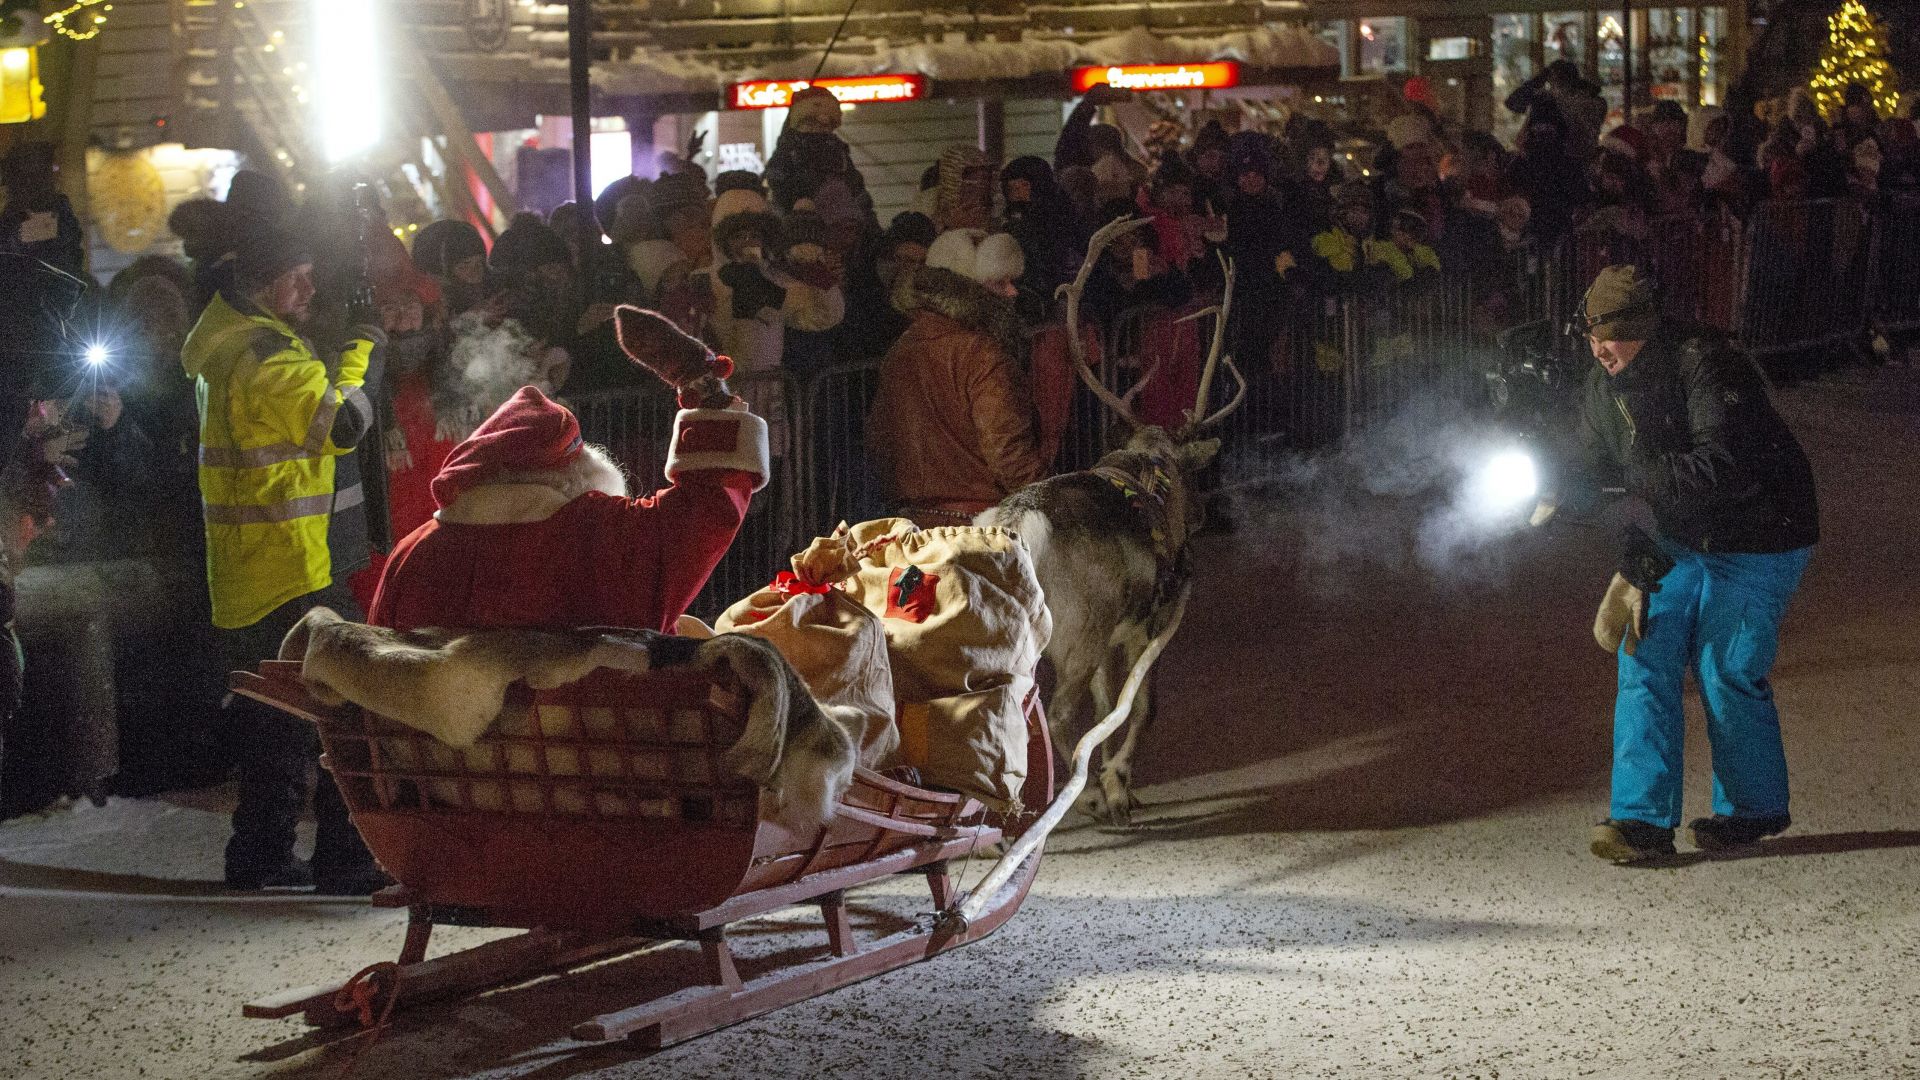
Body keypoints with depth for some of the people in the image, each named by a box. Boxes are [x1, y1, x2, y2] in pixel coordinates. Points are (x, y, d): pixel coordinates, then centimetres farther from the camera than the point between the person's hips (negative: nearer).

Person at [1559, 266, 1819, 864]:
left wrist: (1633, 483, -35)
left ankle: (1753, 808, 17)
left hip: (1756, 541, -7)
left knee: (1726, 672, -5)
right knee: (1646, 661, -4)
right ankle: (1643, 819, -4)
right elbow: (1594, 466, 6)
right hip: (1681, 543, 7)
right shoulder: (1604, 384, -2)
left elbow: (1721, 467, -35)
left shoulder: (1703, 363, -27)